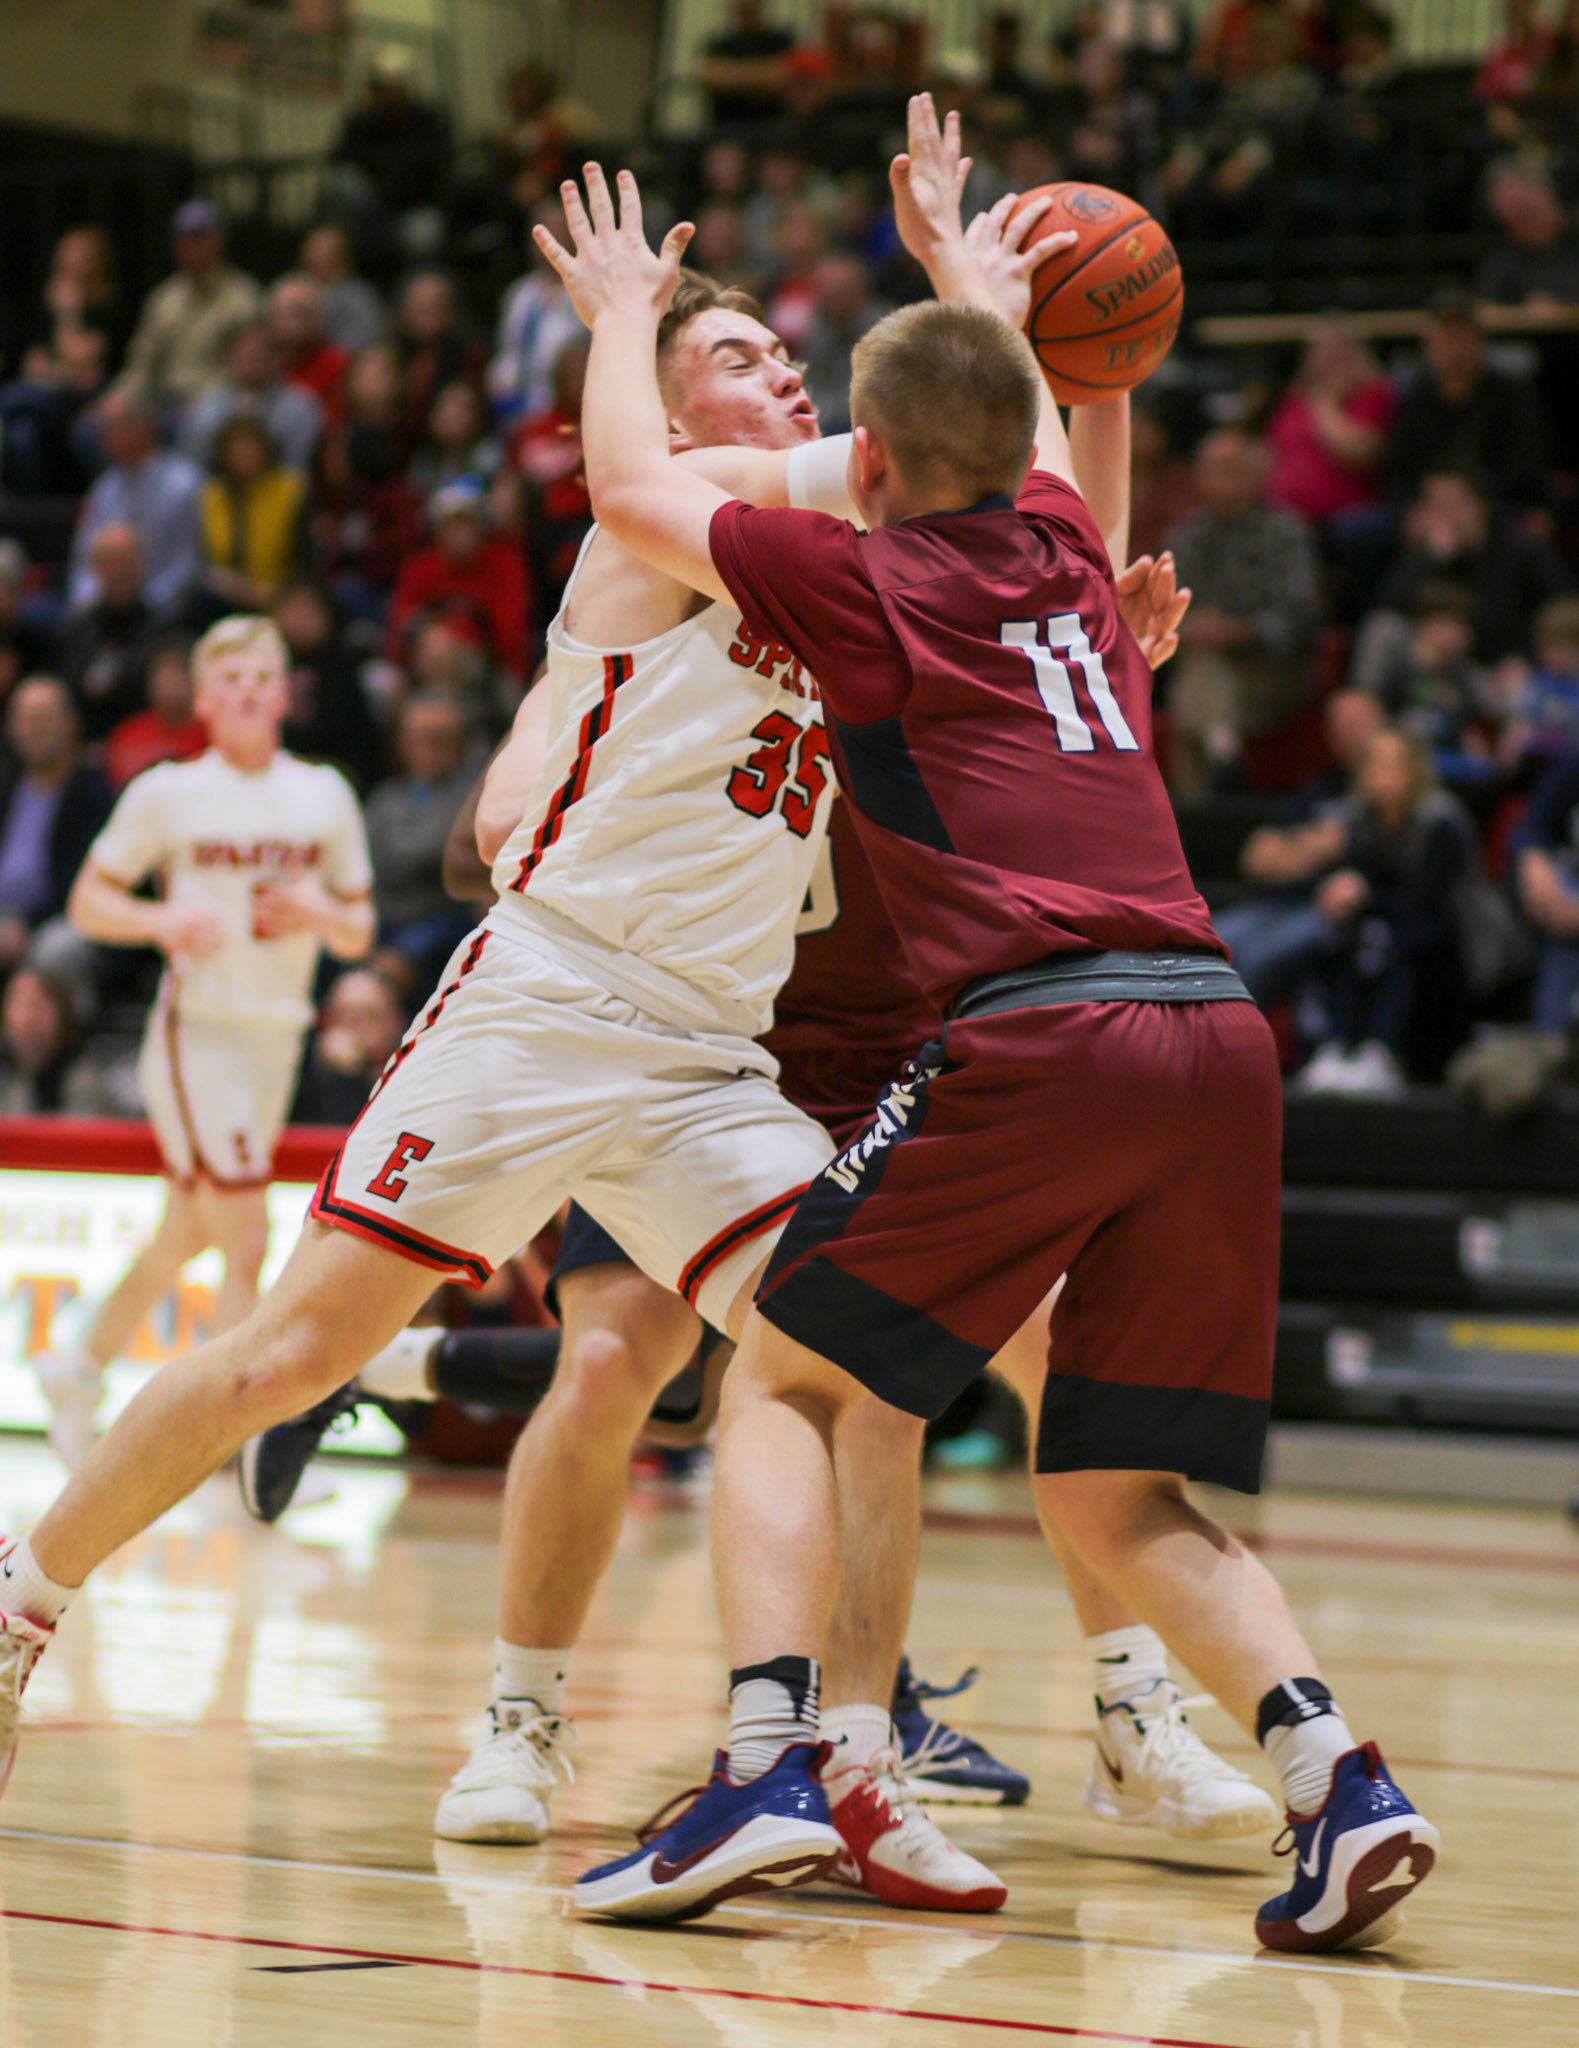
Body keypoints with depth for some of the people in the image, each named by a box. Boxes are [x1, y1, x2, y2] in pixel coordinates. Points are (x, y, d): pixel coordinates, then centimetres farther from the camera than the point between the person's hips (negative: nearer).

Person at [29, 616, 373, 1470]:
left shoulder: (324, 797, 7)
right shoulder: (167, 794, -3)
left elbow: (359, 934, 11)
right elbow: (88, 902, 0)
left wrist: (321, 913, -11)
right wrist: (164, 920, -18)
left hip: (277, 1039, 5)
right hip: (197, 1035, -5)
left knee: (185, 1237, 15)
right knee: (247, 1240, -15)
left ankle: (80, 1371, 37)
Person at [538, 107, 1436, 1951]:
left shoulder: (869, 582, 7)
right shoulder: (1061, 551, 21)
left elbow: (631, 492, 19)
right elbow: (1031, 414, 45)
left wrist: (624, 310, 35)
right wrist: (959, 254, 61)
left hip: (1042, 1032, -6)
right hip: (1219, 1035, 6)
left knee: (781, 1385, 6)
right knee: (1126, 1502, 13)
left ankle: (767, 1769, -12)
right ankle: (1338, 1783, -7)